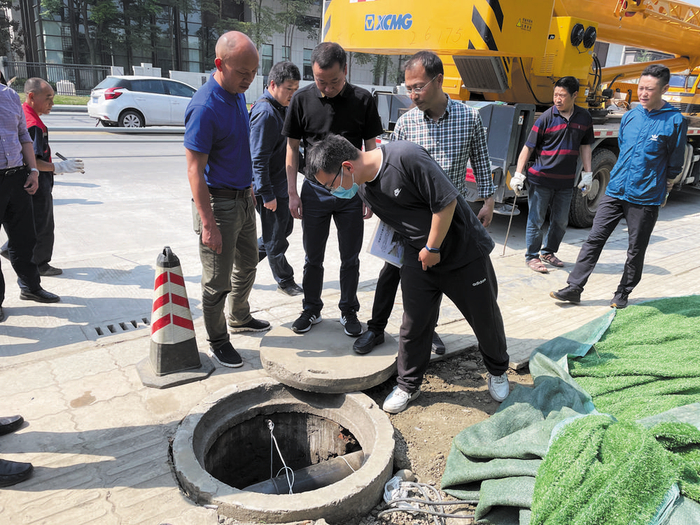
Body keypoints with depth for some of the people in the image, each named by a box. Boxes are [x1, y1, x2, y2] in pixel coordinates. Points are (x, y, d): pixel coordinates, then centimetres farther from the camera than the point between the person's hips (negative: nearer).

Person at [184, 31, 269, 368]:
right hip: (218, 203, -9)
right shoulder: (204, 107, -22)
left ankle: (239, 318, 43)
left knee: (247, 265, 22)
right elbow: (195, 170, -23)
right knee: (218, 280, 4)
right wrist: (208, 224, -25)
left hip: (243, 198, 9)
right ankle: (217, 342, 22)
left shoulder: (238, 95, 5)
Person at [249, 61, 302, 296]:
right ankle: (285, 281, 22)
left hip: (281, 185, 10)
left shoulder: (280, 108, 11)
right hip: (270, 189, -10)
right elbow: (259, 159, -24)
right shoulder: (265, 113, -21)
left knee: (284, 228, 20)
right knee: (275, 239, 6)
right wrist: (267, 194, -23)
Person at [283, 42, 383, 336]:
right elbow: (292, 148, 2)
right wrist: (292, 192, -1)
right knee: (313, 258, 11)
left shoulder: (362, 100, -5)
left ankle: (348, 311, 26)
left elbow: (371, 149, 1)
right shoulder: (302, 99, -4)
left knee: (350, 259, 9)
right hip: (315, 190, 1)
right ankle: (312, 309, 29)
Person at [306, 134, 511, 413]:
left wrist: (432, 248, -18)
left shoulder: (407, 157, -28)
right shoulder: (363, 187, -3)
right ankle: (408, 385, 22)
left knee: (485, 317, 12)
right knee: (414, 323, 3)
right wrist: (418, 248, 12)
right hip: (418, 256, 5)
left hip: (464, 249, -5)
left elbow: (446, 201, -26)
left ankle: (498, 371, 38)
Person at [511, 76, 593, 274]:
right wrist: (518, 174, -11)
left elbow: (585, 146, 14)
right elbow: (528, 147, -6)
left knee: (560, 221, 13)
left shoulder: (584, 118, 5)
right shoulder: (546, 118, -8)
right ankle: (532, 256, 16)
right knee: (536, 220, 2)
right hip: (541, 179, -4)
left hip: (566, 181, 5)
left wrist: (587, 173, 10)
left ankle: (549, 252, 31)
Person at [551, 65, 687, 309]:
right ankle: (574, 288, 5)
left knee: (636, 250, 8)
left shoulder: (675, 121, -6)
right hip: (615, 191, 4)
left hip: (645, 198, -3)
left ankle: (623, 293, 25)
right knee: (594, 239, 1)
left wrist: (662, 188, 6)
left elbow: (674, 165, 2)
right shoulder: (630, 116, 7)